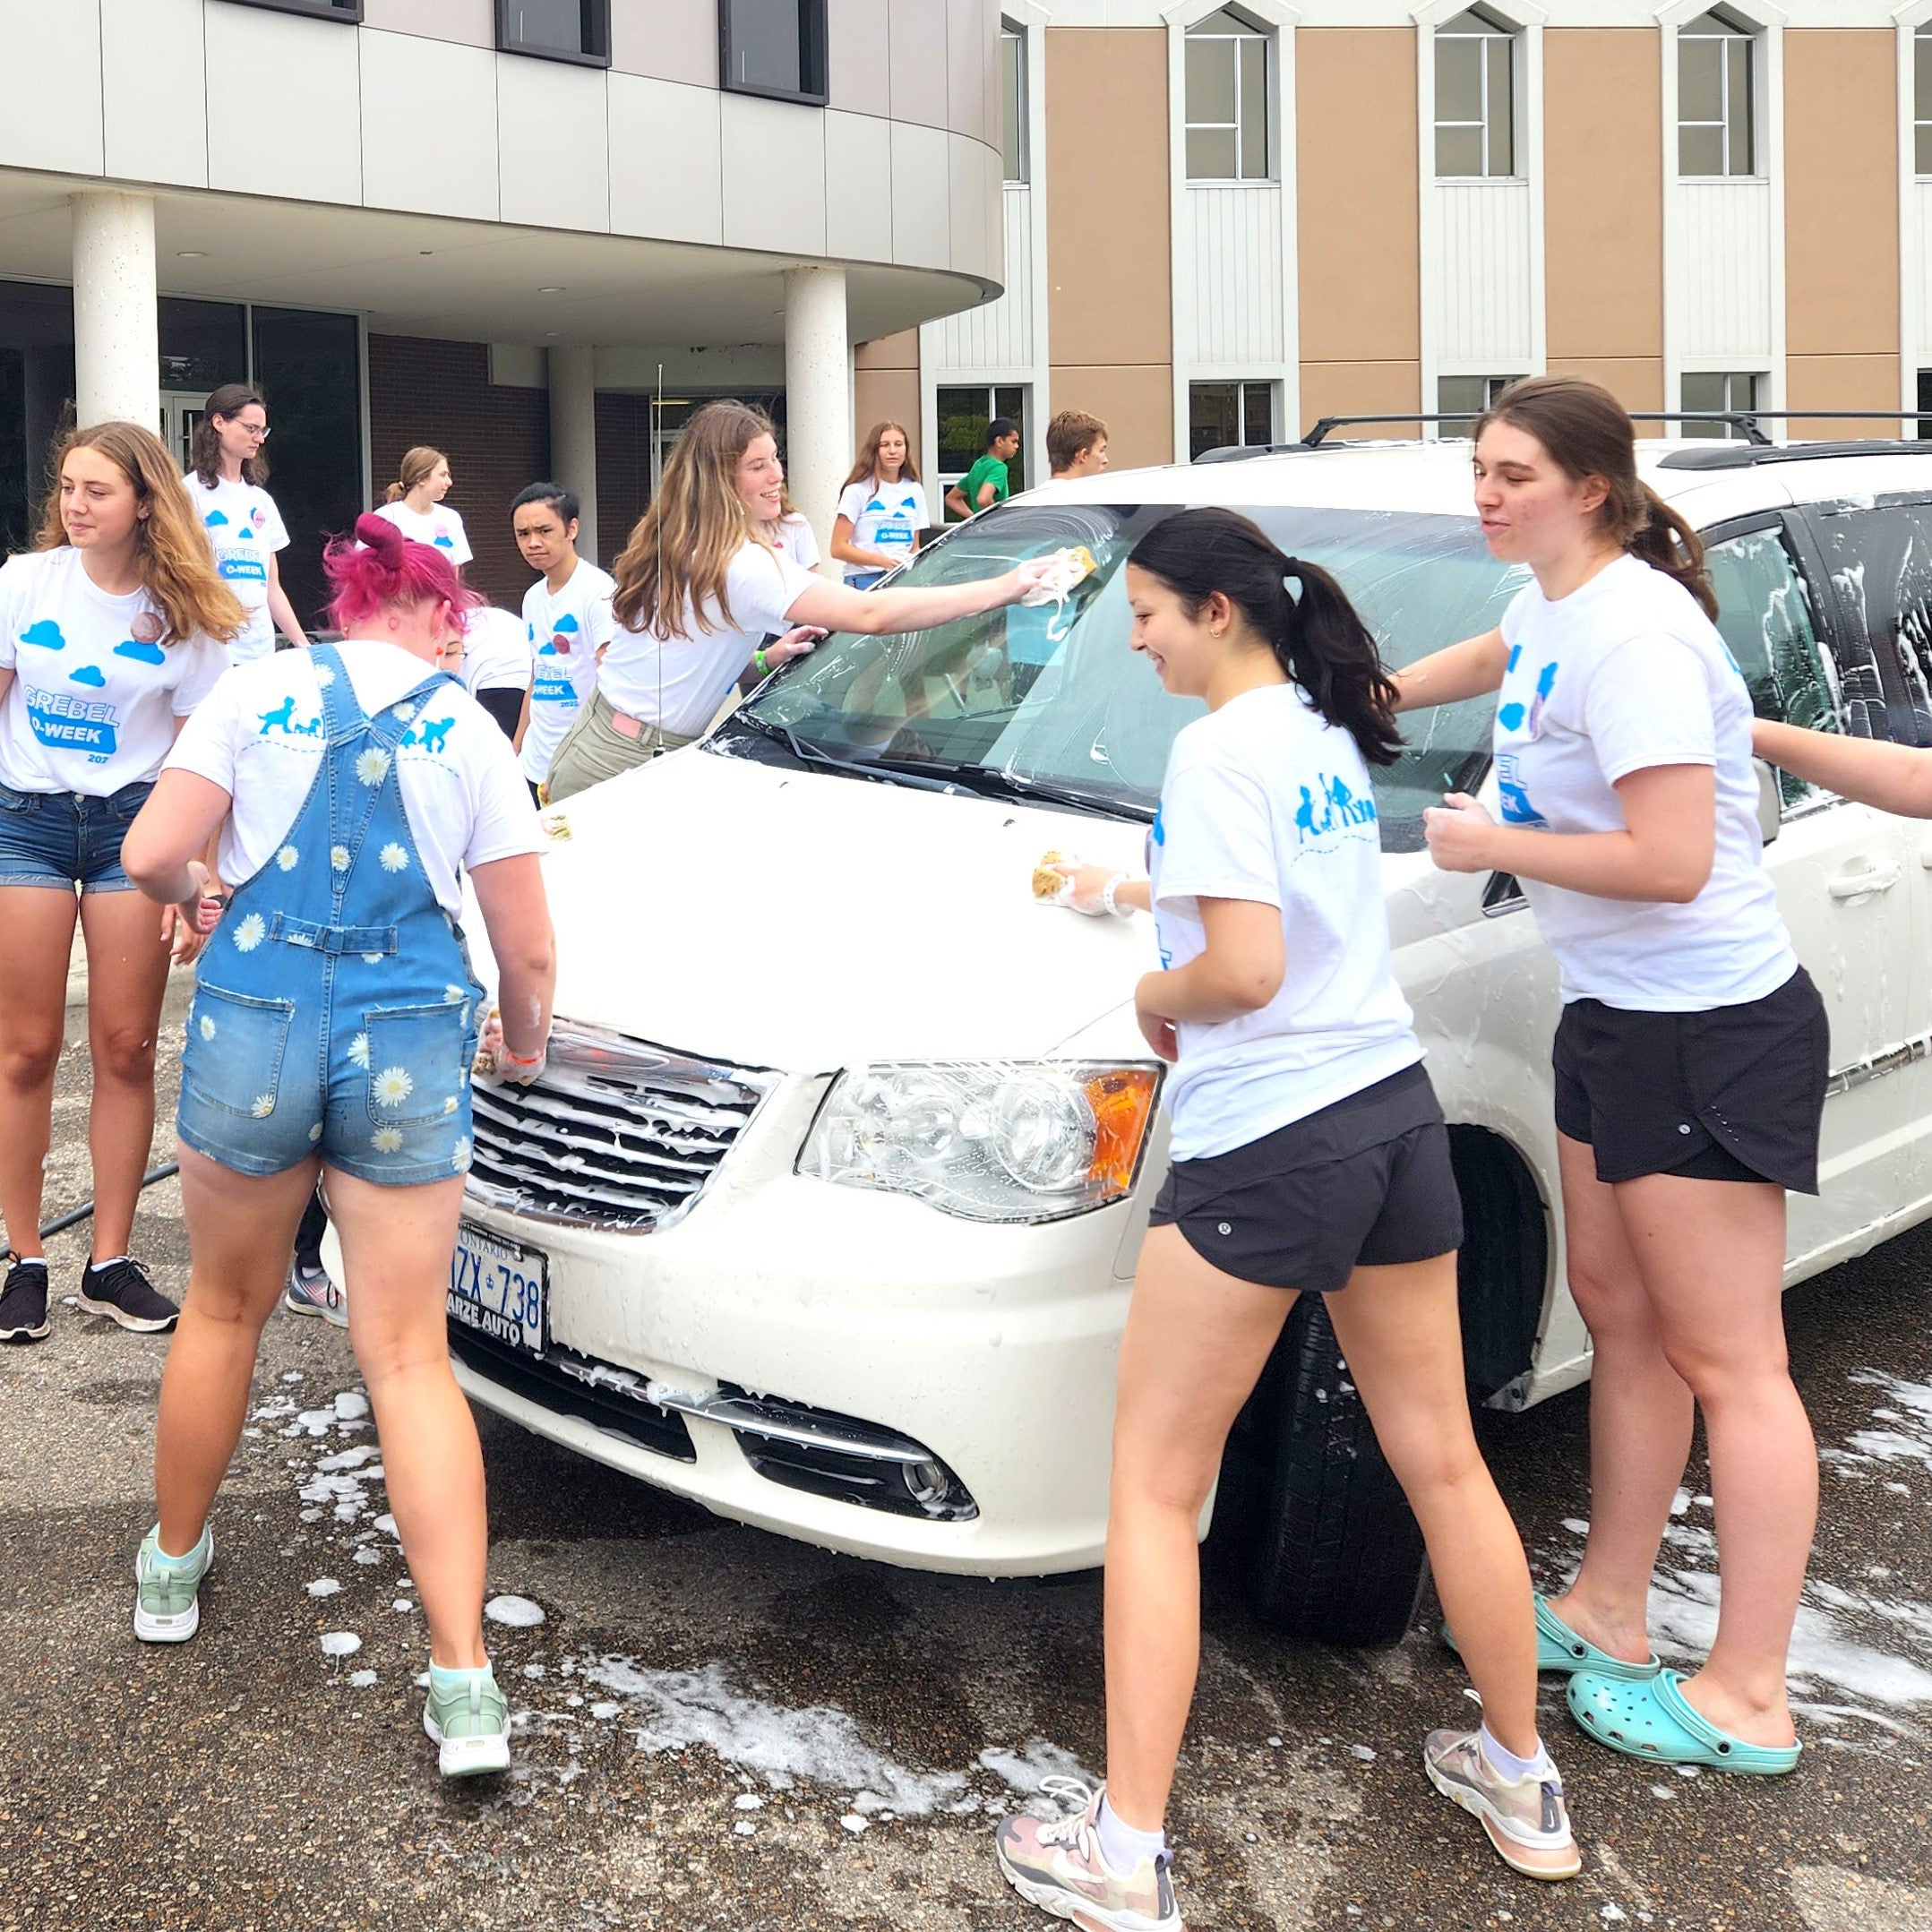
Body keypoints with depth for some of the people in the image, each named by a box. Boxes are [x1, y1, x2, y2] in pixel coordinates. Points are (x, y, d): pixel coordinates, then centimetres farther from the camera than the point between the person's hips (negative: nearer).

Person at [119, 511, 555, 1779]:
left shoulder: (260, 692, 3)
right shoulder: (468, 728, 5)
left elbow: (154, 857, -6)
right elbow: (530, 948, 3)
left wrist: (197, 890, 17)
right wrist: (524, 1048, 22)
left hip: (253, 1024, 0)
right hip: (411, 1051, 0)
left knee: (224, 1313, 22)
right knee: (411, 1358, 2)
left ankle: (172, 1567, 41)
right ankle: (465, 1685, -3)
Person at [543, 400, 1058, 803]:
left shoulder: (674, 548, 10)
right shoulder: (742, 563, -20)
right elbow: (871, 614, -28)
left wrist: (764, 659, 5)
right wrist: (1004, 588, -28)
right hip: (623, 767, -9)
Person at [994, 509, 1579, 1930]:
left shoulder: (1219, 751, -14)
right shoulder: (1331, 734, 13)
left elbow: (1244, 969, -21)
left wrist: (1156, 997, -2)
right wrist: (1139, 891, 31)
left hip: (1266, 1150, -8)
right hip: (1396, 1116, 9)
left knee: (1154, 1489, 0)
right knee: (1440, 1458, 18)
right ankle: (1523, 1781, 31)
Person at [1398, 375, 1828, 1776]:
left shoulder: (1638, 631, -21)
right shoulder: (1556, 606, 9)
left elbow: (1672, 862, -27)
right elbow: (1496, 660, 36)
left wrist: (1495, 845, -16)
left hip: (1710, 1033, -10)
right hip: (1616, 1016, 10)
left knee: (1728, 1361, -3)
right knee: (1620, 1317, 16)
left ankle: (1750, 1701, 7)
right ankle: (1609, 1613, 29)